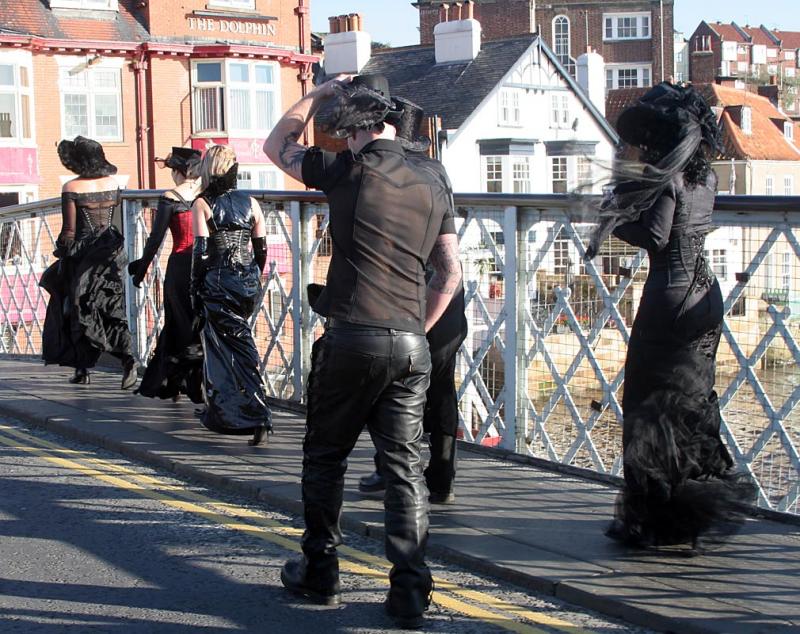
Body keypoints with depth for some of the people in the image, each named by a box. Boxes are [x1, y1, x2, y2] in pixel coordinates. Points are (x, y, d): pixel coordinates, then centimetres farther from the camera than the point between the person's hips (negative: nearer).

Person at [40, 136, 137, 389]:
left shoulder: (71, 188, -12)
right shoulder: (112, 182, 1)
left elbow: (69, 231, -10)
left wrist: (62, 252, -1)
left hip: (83, 253, -4)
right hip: (111, 252, 4)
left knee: (78, 311, 10)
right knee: (113, 310, 5)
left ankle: (82, 369, 14)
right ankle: (128, 358, -16)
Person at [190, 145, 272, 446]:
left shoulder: (202, 204, -8)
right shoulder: (251, 203, 4)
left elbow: (200, 251, -11)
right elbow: (261, 249, 7)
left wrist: (195, 289, -4)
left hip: (218, 283, -5)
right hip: (248, 283, 5)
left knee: (237, 346, 0)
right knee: (220, 343, 20)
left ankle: (258, 415, -5)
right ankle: (218, 410, 27)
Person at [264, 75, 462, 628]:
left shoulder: (350, 170, -4)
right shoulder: (431, 187, 10)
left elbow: (277, 145, 12)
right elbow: (451, 274, 11)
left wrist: (319, 94, 20)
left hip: (352, 339, -4)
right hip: (411, 345, 4)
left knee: (325, 457, 13)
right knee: (404, 467, 6)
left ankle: (320, 575, 23)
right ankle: (410, 593, 4)